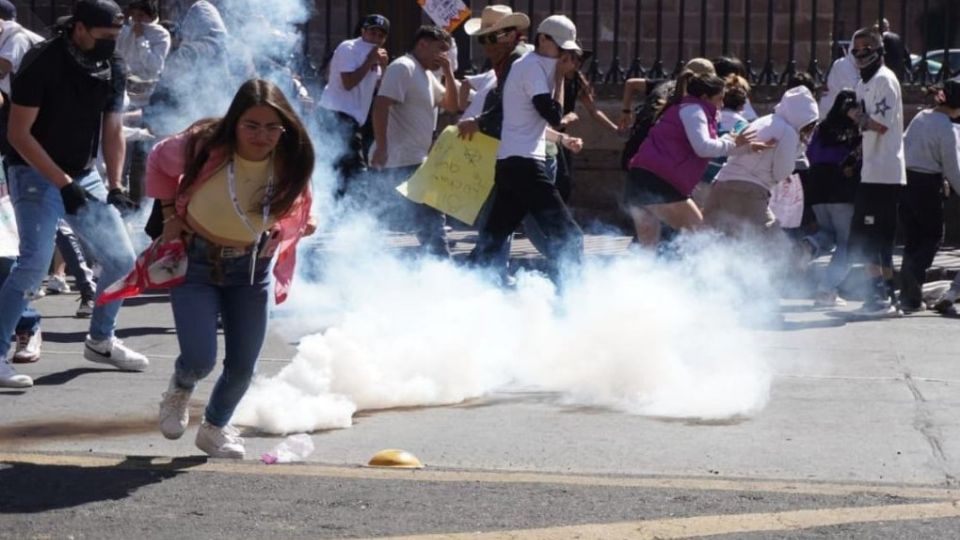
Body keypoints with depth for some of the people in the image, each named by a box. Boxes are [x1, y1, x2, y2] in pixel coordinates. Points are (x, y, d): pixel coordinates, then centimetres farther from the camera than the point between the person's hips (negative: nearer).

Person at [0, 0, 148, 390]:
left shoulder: (113, 69, 2)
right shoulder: (43, 63, -18)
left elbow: (113, 131, 12)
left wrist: (114, 185, -1)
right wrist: (63, 183, -23)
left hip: (84, 175, 7)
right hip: (35, 173, -7)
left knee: (121, 259, 7)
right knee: (35, 262, -22)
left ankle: (100, 341, 27)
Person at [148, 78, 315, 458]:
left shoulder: (291, 166, -15)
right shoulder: (203, 148, -23)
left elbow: (294, 215, 5)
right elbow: (159, 162, -2)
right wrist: (170, 214, -6)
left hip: (251, 269, 3)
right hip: (196, 260, -3)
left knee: (243, 366, 8)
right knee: (201, 358, -15)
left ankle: (215, 427, 39)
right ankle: (180, 388, 23)